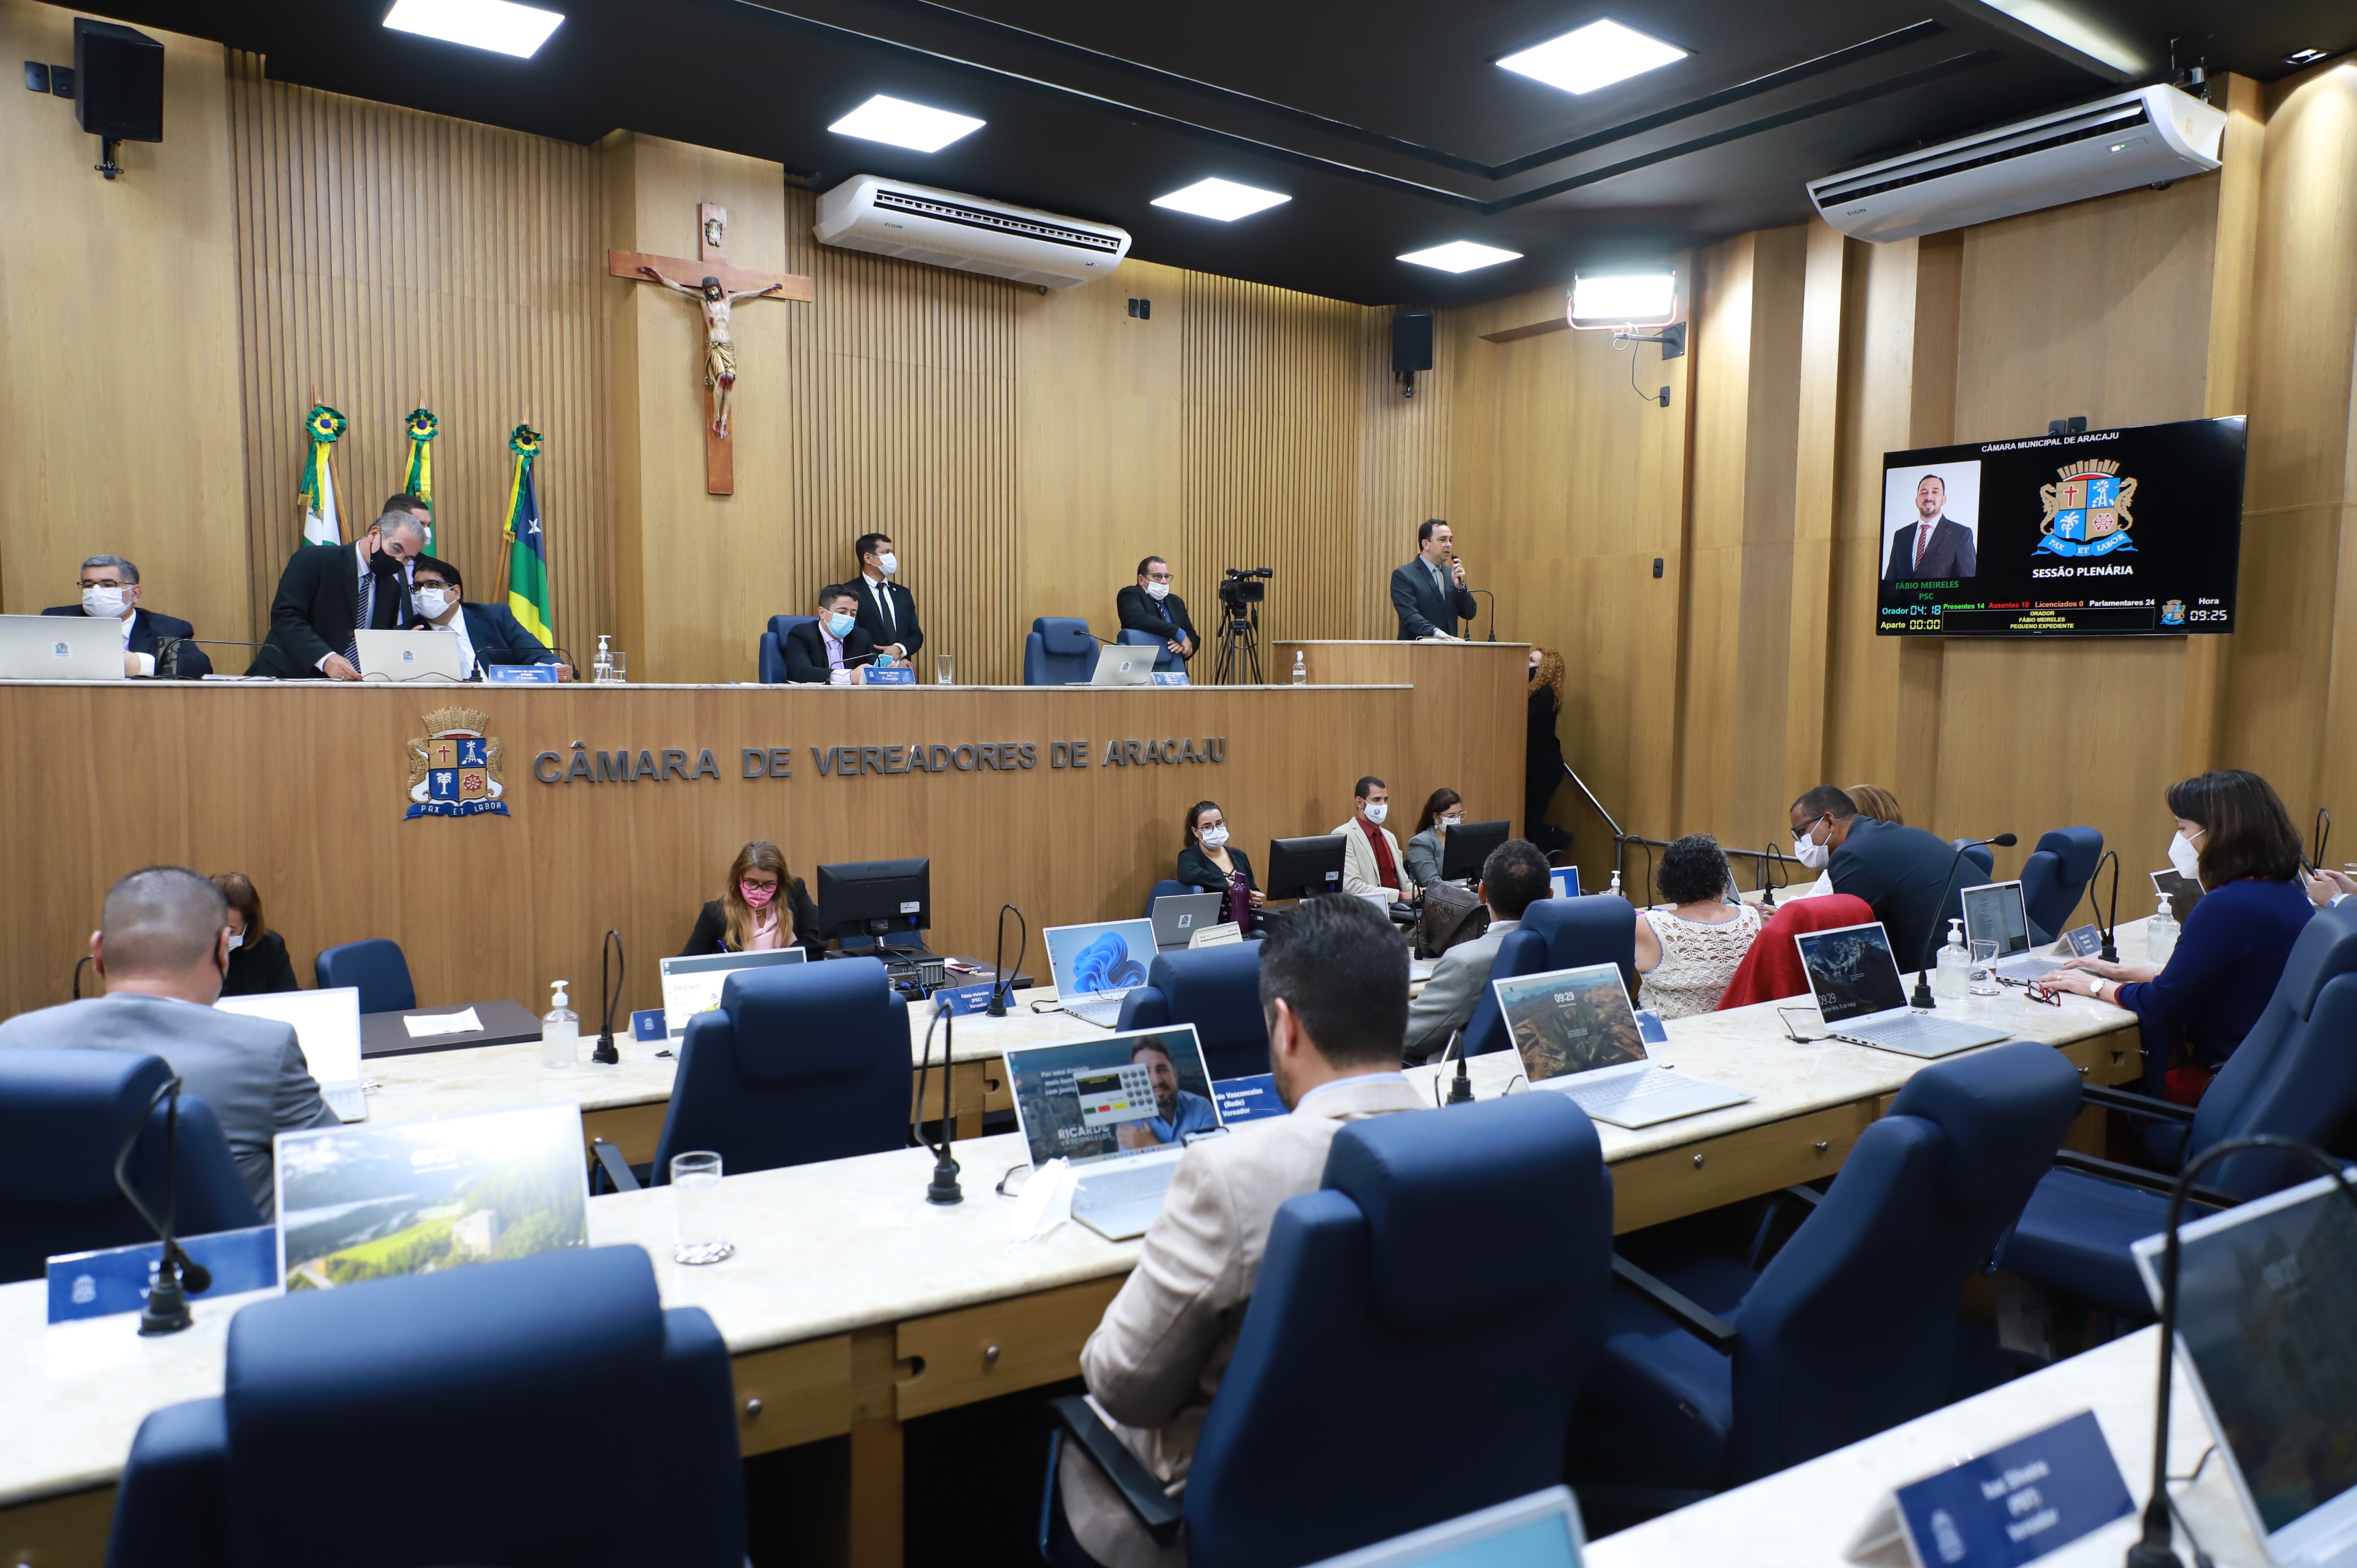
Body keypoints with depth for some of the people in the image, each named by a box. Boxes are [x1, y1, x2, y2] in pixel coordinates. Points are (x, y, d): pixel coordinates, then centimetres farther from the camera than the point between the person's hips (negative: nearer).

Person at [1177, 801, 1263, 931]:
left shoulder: (1239, 856, 17)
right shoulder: (1190, 856, -1)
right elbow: (1189, 874, -24)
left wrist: (1255, 899, 2)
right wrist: (1229, 886, -20)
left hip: (1245, 927, 4)